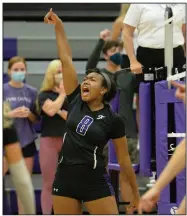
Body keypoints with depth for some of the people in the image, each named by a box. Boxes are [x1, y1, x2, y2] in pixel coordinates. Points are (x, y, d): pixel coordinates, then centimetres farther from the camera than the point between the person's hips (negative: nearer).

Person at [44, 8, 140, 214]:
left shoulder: (113, 120, -3)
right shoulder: (75, 102, 6)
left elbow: (124, 158, 1)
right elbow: (66, 60, 5)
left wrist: (136, 194, 4)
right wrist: (58, 27, 5)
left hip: (95, 182, -4)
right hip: (65, 180, 4)